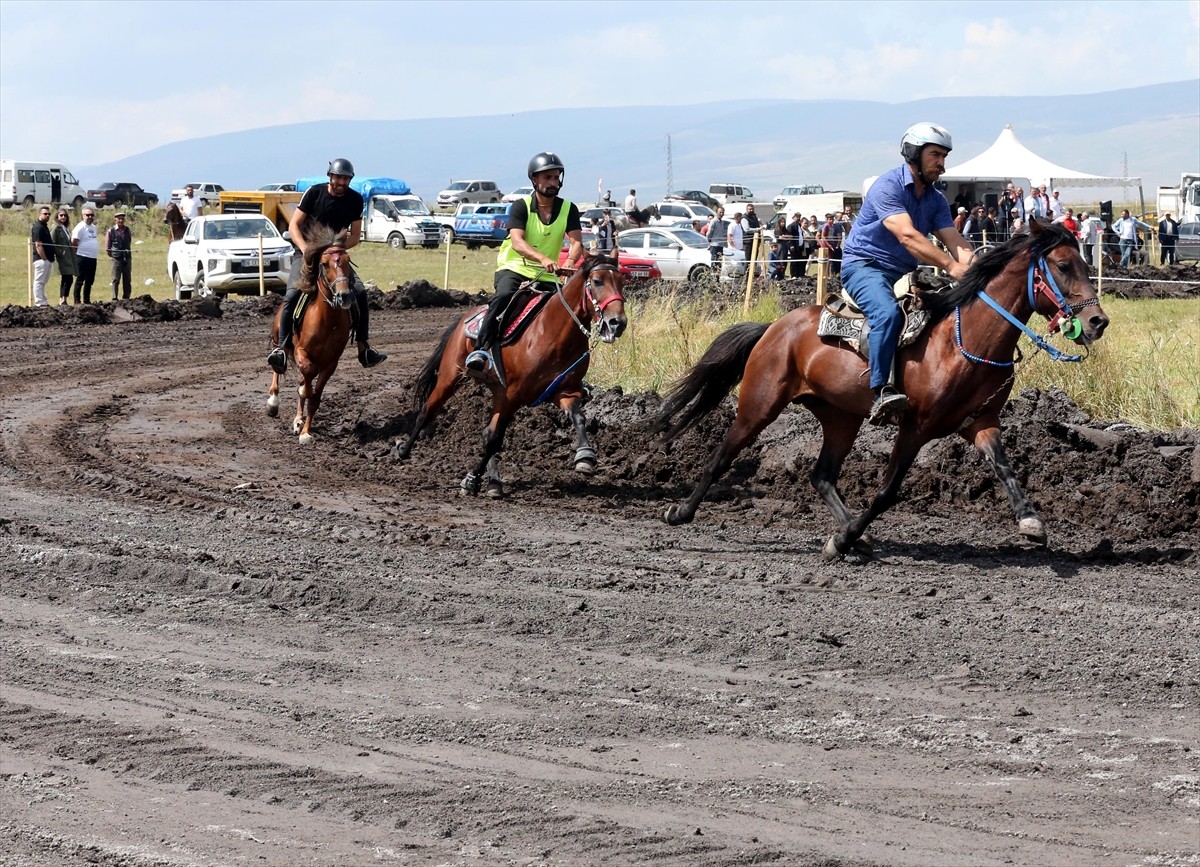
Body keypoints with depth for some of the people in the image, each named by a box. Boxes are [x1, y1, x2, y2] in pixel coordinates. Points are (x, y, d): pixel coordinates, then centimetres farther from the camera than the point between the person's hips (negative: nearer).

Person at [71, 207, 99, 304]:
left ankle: (87, 300, 20)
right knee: (80, 280, -4)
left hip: (93, 258, 8)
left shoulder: (93, 227, 14)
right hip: (83, 258, -8)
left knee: (90, 281, 13)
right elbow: (74, 242, -14)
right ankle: (77, 301, -1)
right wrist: (78, 252, -6)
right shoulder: (81, 227, -11)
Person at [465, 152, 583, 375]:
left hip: (546, 276, 4)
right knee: (503, 297, -33)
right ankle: (481, 350, -38)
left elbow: (577, 242, -8)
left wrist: (570, 262, -33)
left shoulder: (568, 210, 4)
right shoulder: (521, 207, -6)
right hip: (514, 269, -4)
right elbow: (517, 242, -21)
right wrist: (543, 258, -41)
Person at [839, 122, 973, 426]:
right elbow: (907, 235, -29)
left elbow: (955, 242, -1)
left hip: (905, 274, 9)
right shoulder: (888, 186, -16)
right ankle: (880, 392, -40)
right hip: (865, 265, -9)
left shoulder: (937, 200, 10)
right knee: (888, 313, -36)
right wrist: (951, 266, -38)